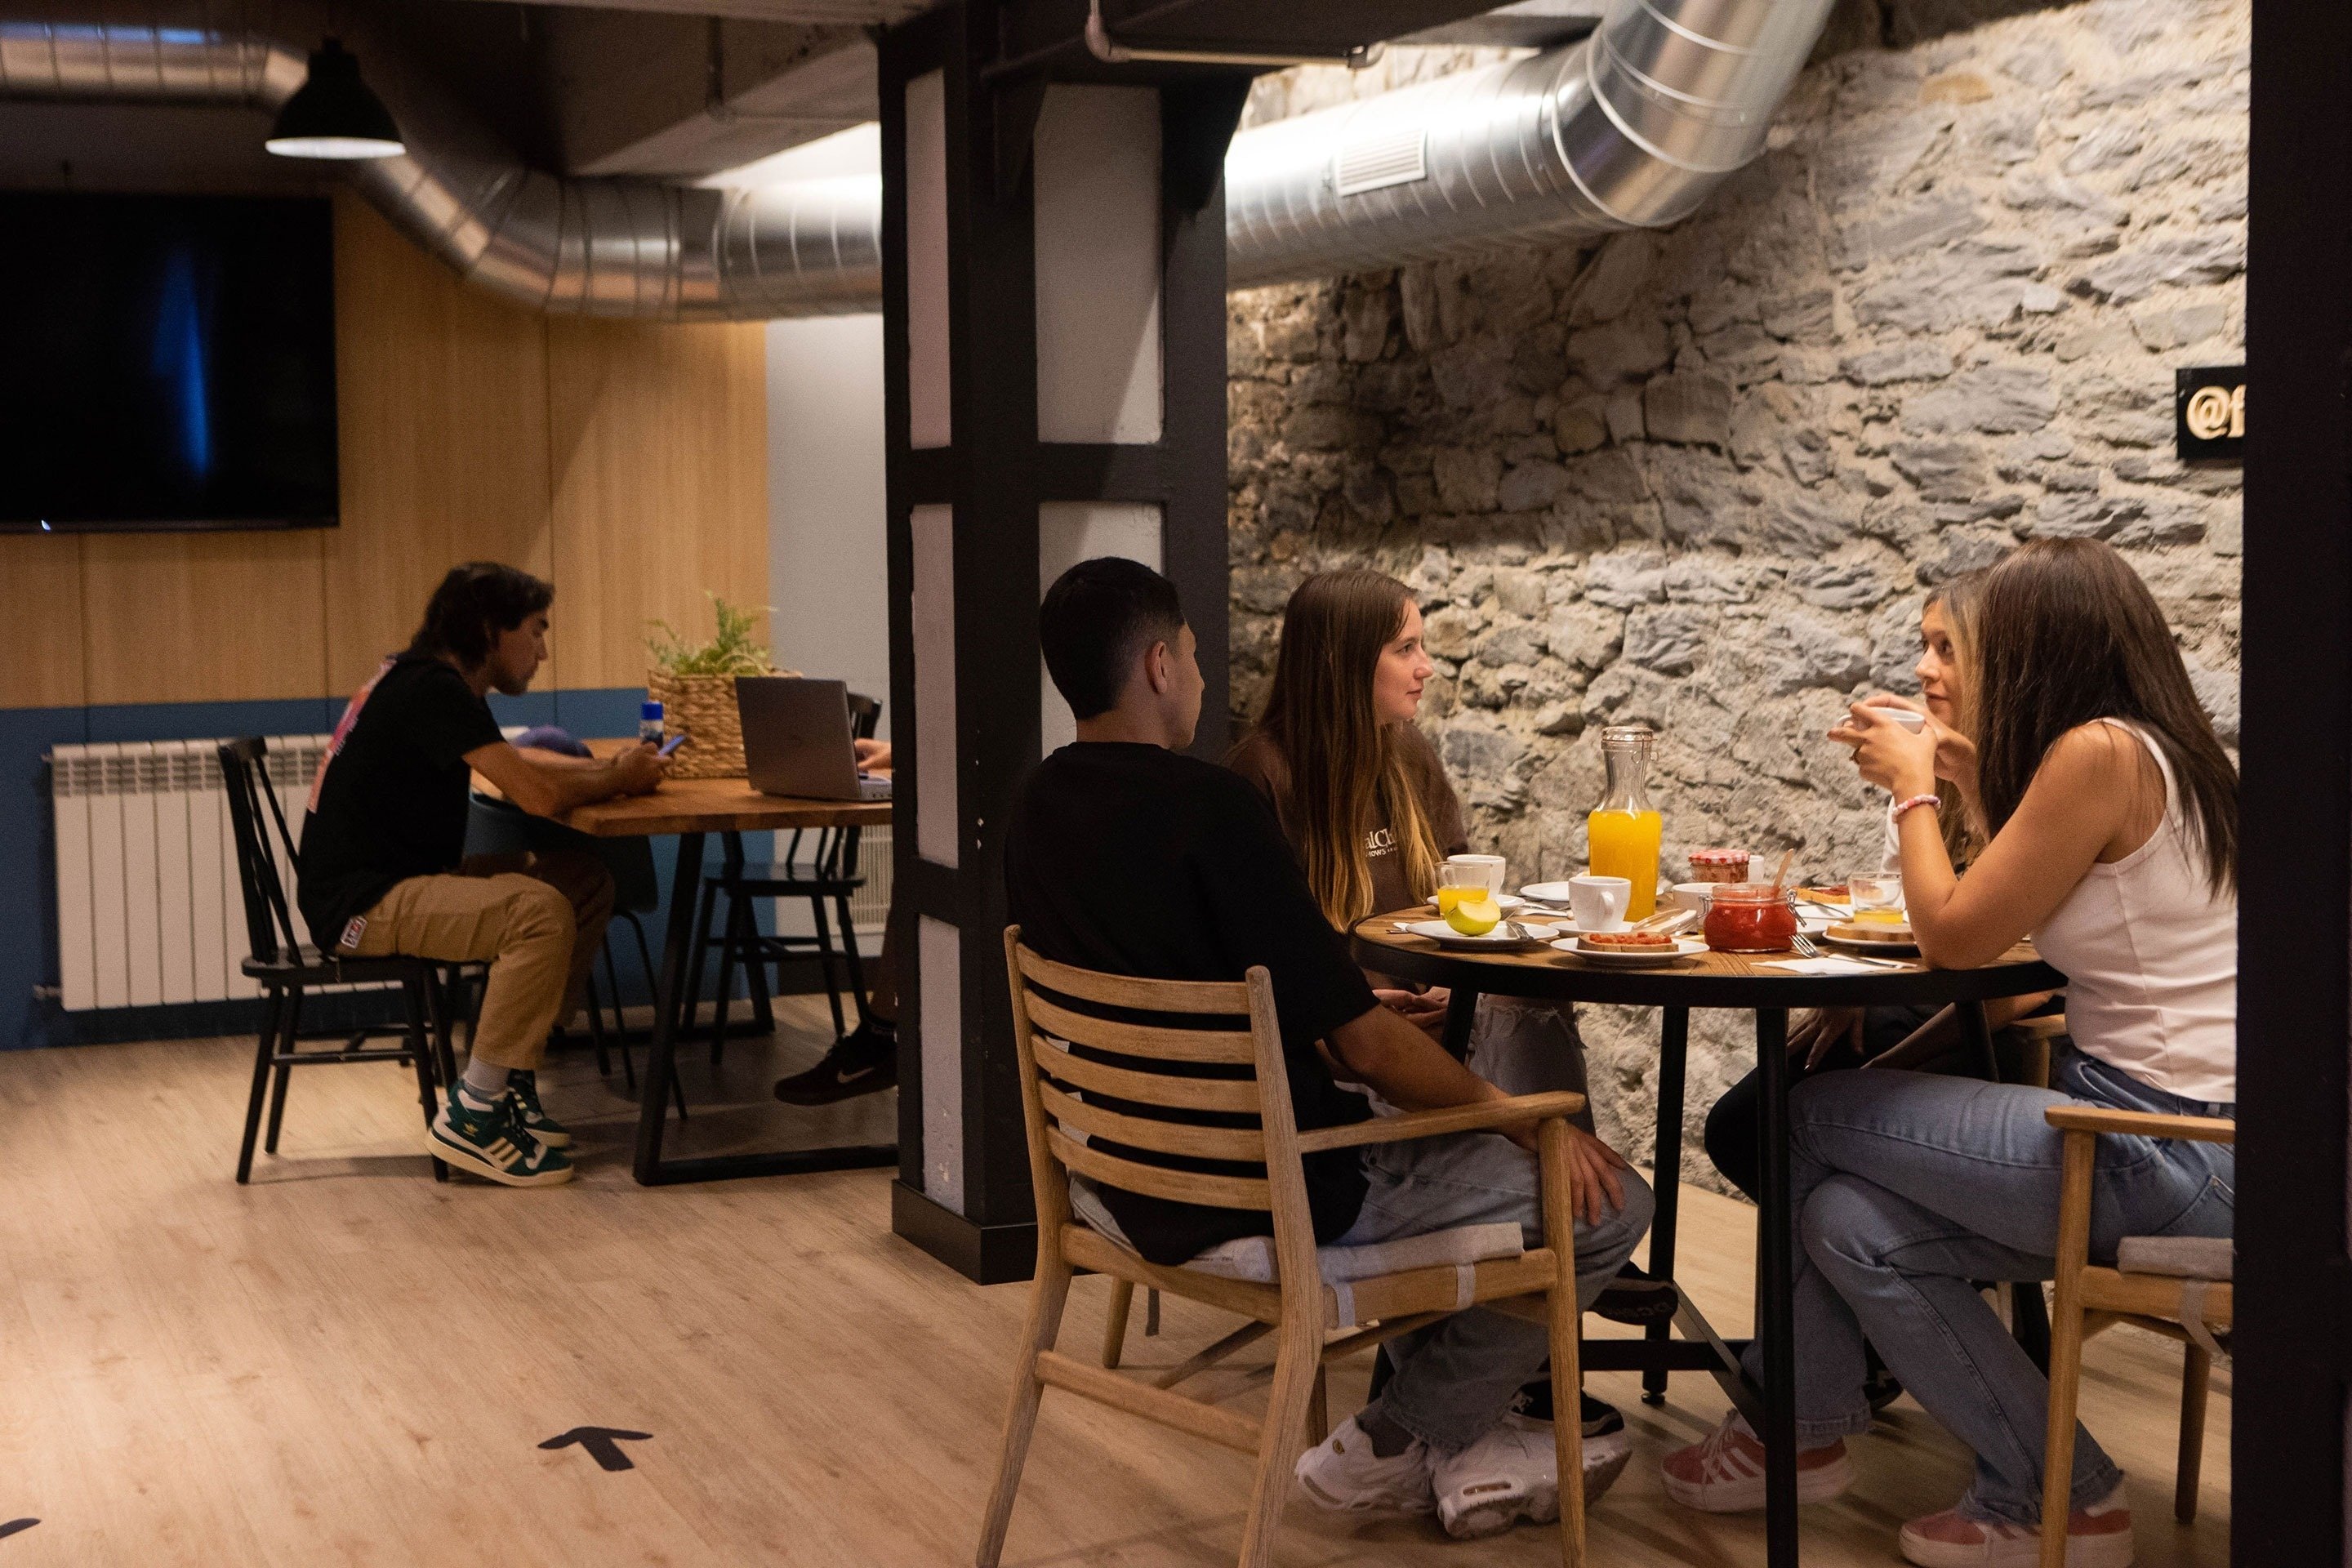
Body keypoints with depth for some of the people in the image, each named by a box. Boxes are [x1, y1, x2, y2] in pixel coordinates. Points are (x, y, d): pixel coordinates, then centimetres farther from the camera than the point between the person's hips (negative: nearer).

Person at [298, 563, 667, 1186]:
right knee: (542, 910, -28)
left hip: (402, 880, 10)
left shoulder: (424, 680, 15)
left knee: (585, 881, 5)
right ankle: (471, 1116, -18)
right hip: (362, 905, -10)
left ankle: (513, 1077, 7)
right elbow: (541, 794, -26)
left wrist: (607, 769, 13)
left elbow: (512, 761, 31)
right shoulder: (433, 689, -17)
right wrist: (620, 780, -6)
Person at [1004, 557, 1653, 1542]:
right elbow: (1361, 1042, -21)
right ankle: (1385, 1450, 11)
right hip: (1259, 1202, -9)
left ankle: (1465, 1448, 28)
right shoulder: (1208, 806, -23)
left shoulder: (1038, 806, 2)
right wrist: (1521, 1117, -7)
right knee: (1609, 1202, -1)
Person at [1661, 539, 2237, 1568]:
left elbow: (1955, 935, -12)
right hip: (2177, 1132, 9)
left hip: (2166, 1155, -9)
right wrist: (1973, 781, 19)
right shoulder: (2159, 749, 11)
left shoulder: (2098, 752, -17)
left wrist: (1913, 787, 2)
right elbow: (2027, 911, 19)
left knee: (1814, 1115, -2)